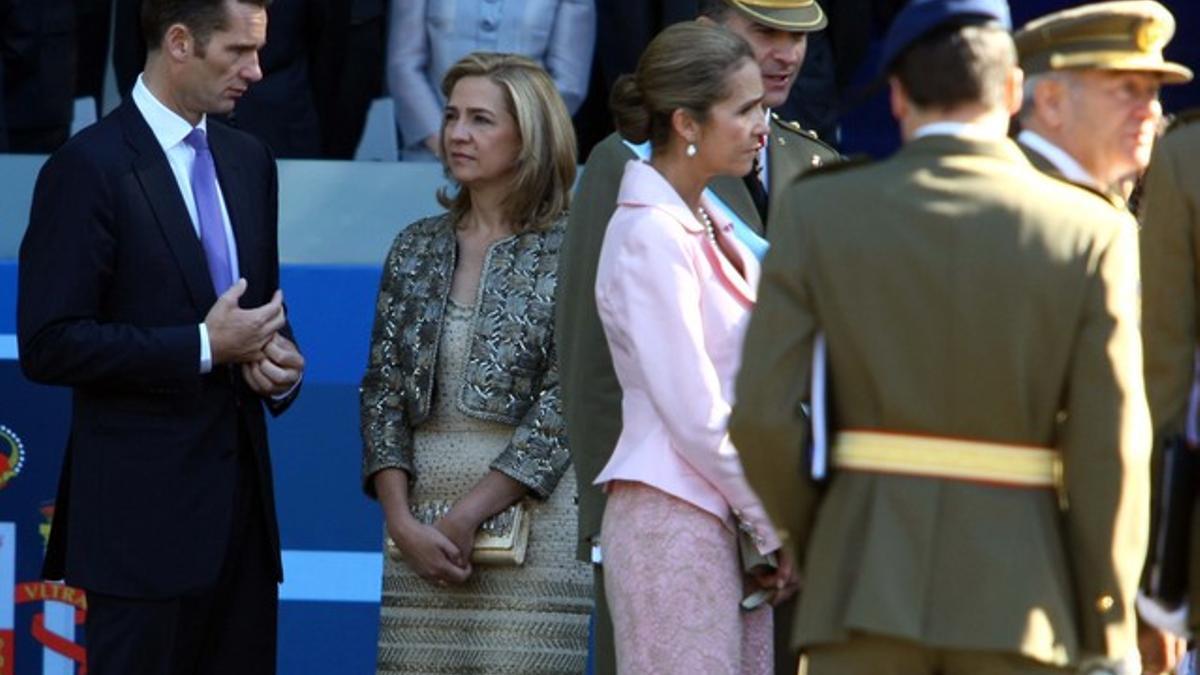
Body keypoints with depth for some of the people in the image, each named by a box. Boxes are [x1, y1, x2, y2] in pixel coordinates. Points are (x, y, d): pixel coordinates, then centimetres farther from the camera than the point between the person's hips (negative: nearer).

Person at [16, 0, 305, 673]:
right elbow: (50, 345, -14)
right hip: (146, 513, -7)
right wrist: (204, 347, -16)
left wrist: (278, 360, 1)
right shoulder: (89, 167, -9)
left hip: (243, 500, 7)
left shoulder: (250, 160, 13)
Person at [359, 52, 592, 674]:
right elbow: (382, 392, 8)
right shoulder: (418, 248, 12)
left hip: (528, 516, -4)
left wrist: (468, 516, -12)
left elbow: (563, 407, -8)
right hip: (420, 520, 4)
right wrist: (403, 521, -5)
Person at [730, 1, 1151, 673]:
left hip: (867, 587, 0)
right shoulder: (1093, 233, -3)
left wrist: (819, 546, 12)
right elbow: (1110, 448, -6)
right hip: (1018, 598, 0)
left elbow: (763, 415, -5)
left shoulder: (820, 211, -1)